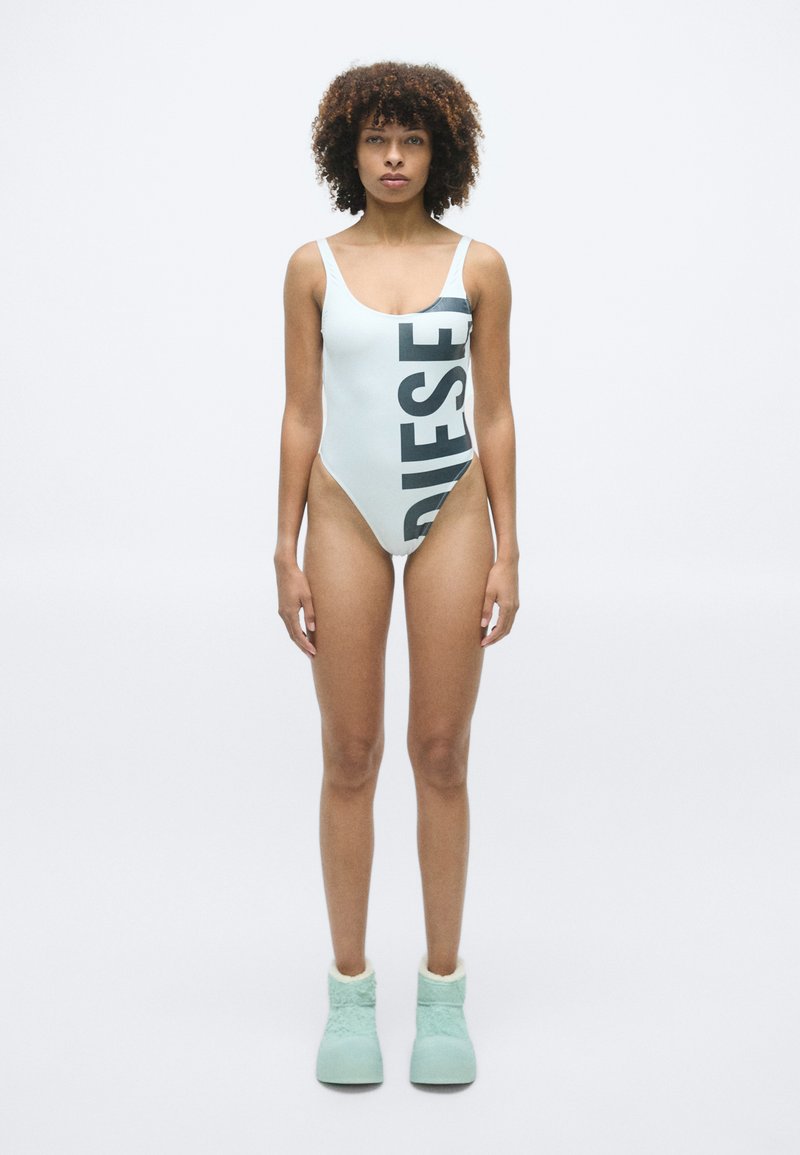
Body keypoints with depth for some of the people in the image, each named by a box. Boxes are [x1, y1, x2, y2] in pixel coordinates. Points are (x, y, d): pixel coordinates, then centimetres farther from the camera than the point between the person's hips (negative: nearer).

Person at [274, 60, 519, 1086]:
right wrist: (286, 552, 0)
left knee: (441, 754, 4)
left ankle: (443, 990, 16)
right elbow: (301, 415, 4)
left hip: (451, 516, 0)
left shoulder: (478, 267, 3)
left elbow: (494, 415, 4)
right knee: (349, 758, 4)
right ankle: (350, 991, 17)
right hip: (348, 519, 0)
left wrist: (507, 550, -1)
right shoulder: (315, 267, 4)